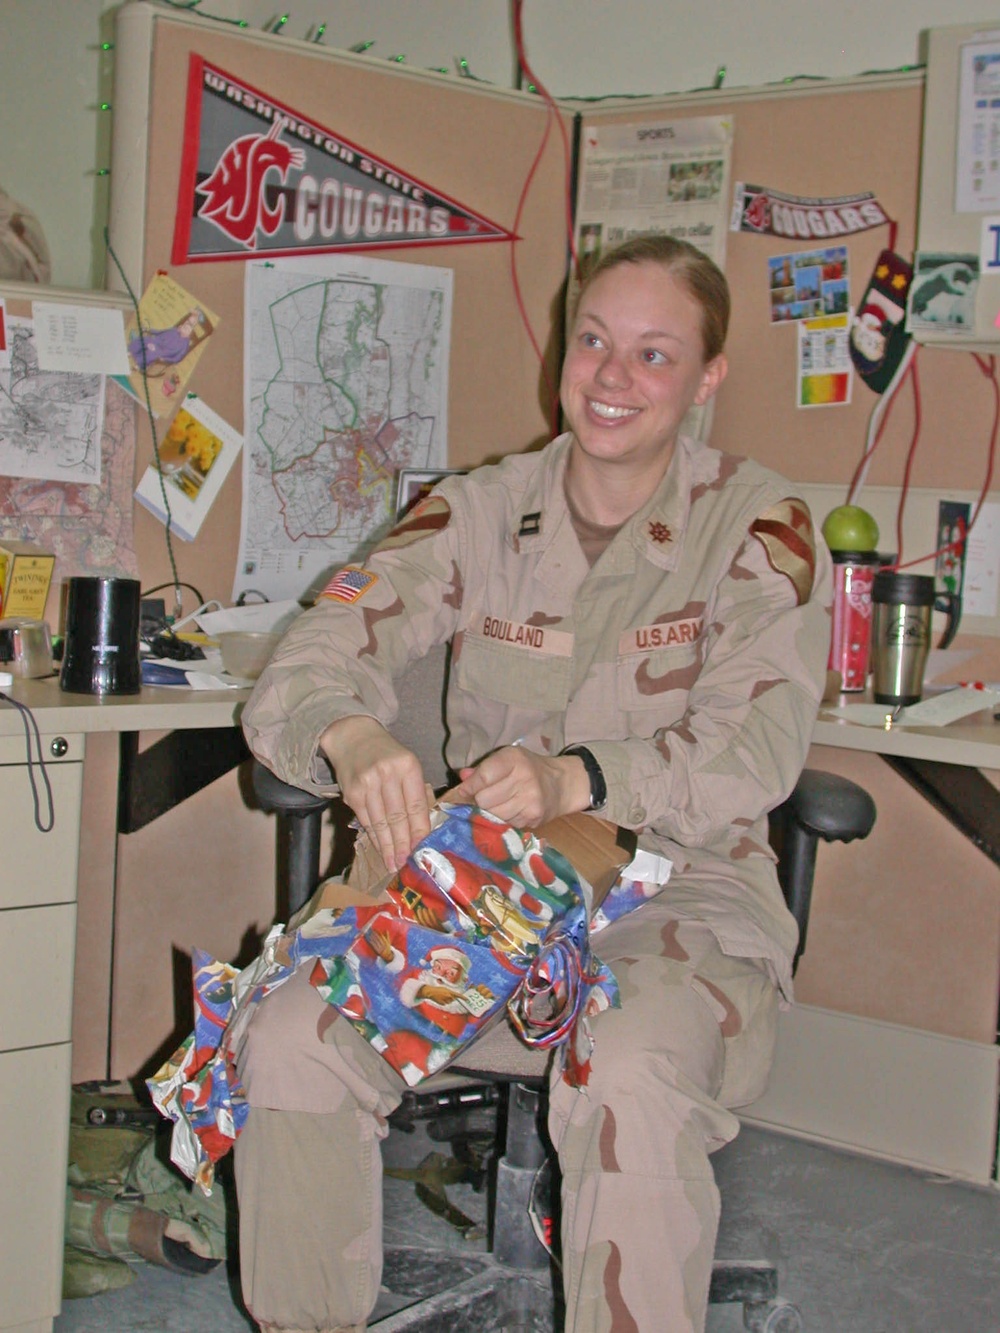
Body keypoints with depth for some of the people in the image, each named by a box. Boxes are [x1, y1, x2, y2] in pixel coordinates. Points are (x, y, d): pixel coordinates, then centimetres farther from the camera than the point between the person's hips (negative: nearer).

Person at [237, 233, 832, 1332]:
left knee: (630, 1081, -36)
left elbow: (753, 746, -15)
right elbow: (306, 669, -6)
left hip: (681, 889, -2)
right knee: (294, 1037, -23)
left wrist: (576, 778, -34)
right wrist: (352, 739, -31)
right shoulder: (479, 512, 5)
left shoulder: (760, 527, -2)